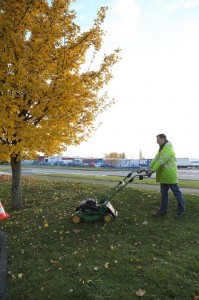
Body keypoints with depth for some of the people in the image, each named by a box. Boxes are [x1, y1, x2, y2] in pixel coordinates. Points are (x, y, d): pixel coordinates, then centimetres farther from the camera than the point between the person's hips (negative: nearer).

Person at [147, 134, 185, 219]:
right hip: (164, 176, 10)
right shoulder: (162, 149, 15)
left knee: (176, 193, 4)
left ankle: (182, 211, 16)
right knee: (164, 193, 13)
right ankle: (163, 211, 21)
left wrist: (152, 170, -23)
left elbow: (160, 162, -24)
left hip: (170, 175, -10)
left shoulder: (168, 149, -18)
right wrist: (149, 169, 2)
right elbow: (155, 159, 10)